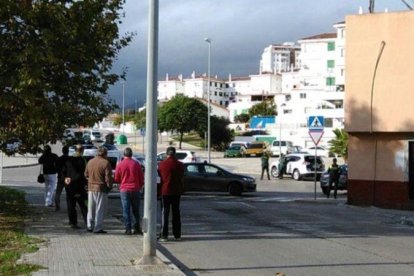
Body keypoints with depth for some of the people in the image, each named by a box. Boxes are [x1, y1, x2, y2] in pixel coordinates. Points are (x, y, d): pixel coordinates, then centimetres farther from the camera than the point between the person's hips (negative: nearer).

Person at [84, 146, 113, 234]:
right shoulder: (106, 163, -14)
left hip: (91, 188, 6)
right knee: (100, 210, 0)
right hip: (101, 188, -6)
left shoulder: (90, 162, 7)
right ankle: (98, 228, 0)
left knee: (91, 209, 16)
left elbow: (86, 174, 15)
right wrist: (109, 186, -1)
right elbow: (108, 177, -15)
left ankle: (89, 226, 21)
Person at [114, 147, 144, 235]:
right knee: (136, 210, 12)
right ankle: (137, 228, 12)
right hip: (135, 190, 1)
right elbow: (141, 178, 3)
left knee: (126, 210, 2)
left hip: (124, 190, -1)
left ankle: (128, 229, -2)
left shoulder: (120, 164, -3)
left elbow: (116, 179, 3)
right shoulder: (136, 164, -1)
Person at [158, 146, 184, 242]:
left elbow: (159, 175, 6)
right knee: (176, 213, 11)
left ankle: (164, 235, -2)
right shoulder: (180, 165, -5)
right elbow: (182, 176, 7)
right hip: (176, 191, 2)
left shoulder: (162, 164, -8)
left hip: (165, 191, -2)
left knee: (165, 213, 3)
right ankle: (177, 235, 12)